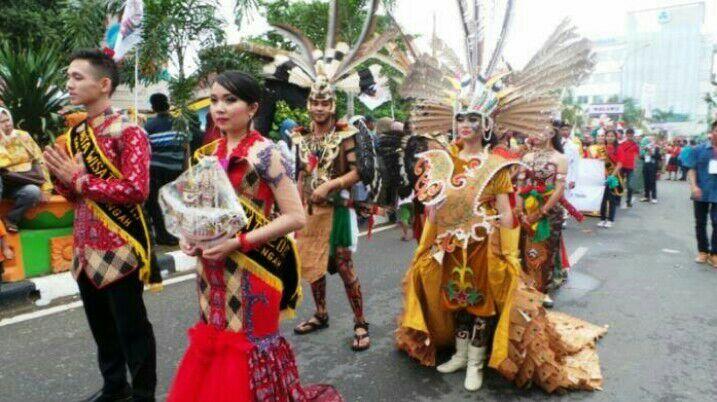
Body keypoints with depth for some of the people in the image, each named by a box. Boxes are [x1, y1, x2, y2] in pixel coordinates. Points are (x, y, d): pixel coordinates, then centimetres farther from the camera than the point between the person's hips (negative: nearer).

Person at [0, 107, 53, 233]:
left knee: (34, 192, -34)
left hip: (21, 185, 1)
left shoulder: (23, 136, 8)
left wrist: (45, 188, -2)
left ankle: (11, 219, -8)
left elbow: (39, 161, 6)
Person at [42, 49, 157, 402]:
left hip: (119, 246, -8)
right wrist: (61, 176, -4)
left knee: (131, 326, 4)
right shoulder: (75, 134, 12)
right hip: (85, 245, 8)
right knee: (100, 324, 19)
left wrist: (80, 179, -17)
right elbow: (75, 195, 17)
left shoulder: (128, 132, -12)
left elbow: (136, 189, -23)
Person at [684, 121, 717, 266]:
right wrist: (693, 186, -13)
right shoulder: (698, 150, 0)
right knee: (700, 223, 10)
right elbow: (691, 169, -1)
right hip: (701, 193, 1)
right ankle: (703, 251, 24)